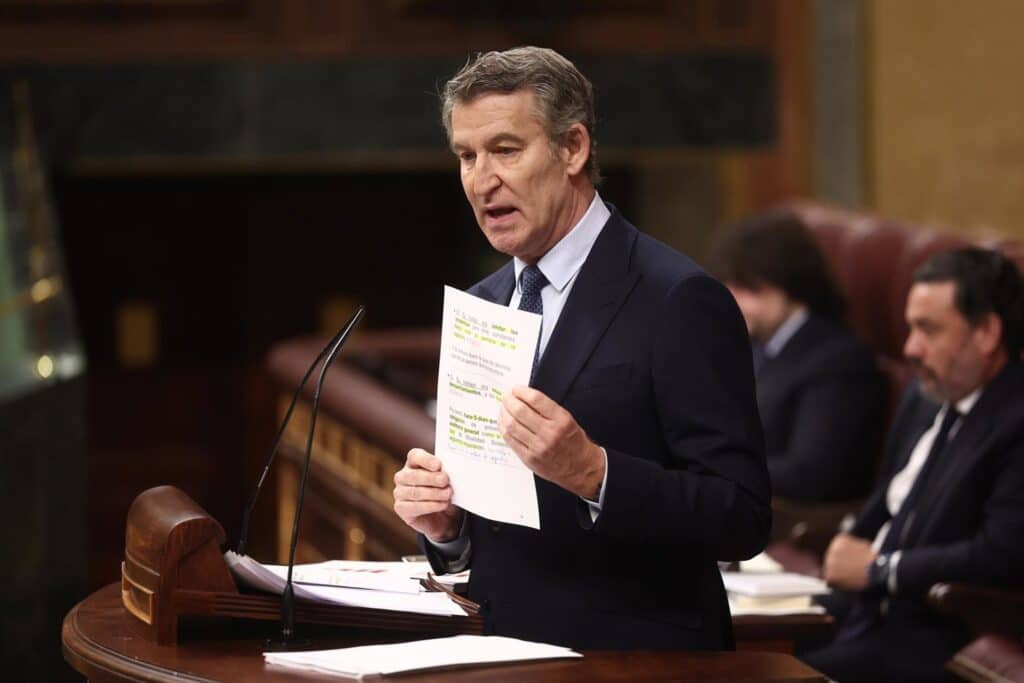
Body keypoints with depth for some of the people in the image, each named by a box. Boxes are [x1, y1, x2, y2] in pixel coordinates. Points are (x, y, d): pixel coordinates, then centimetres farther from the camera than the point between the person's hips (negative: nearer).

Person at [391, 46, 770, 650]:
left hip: (637, 655, -5)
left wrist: (593, 473, -25)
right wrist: (443, 522, 0)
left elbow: (742, 519, -14)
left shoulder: (680, 301, -9)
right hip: (503, 652, 5)